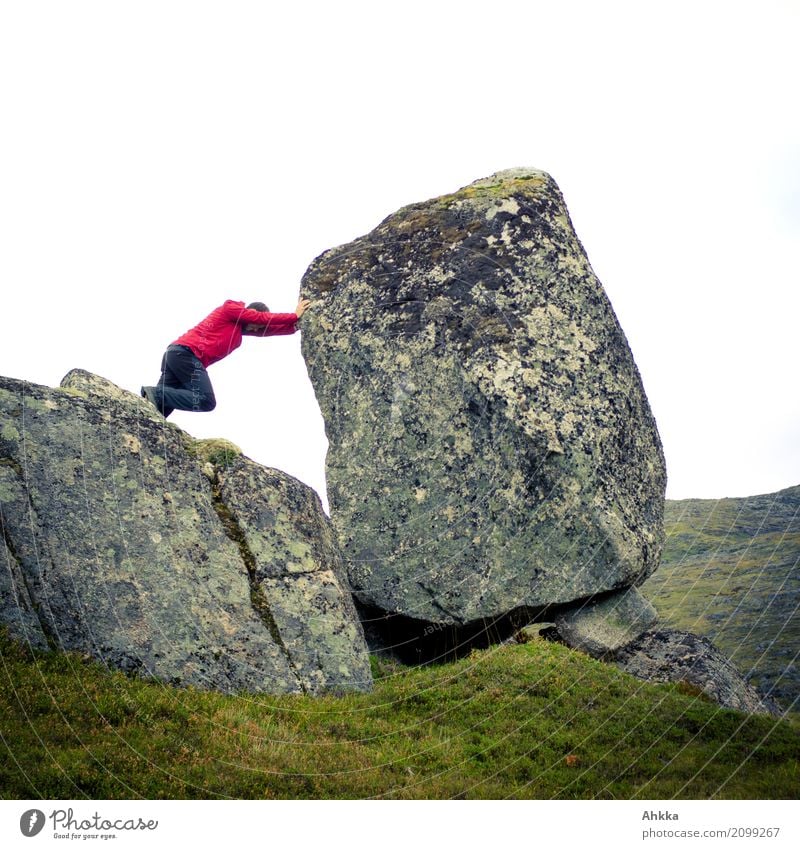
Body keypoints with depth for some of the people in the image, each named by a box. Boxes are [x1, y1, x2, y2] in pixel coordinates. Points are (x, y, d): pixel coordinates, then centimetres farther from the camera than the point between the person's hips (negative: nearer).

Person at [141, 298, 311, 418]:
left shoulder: (240, 327, 28)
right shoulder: (231, 309, 3)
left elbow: (267, 328, 27)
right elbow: (264, 319, 2)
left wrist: (296, 324, 22)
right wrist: (295, 316, 9)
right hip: (186, 353, -10)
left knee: (159, 405, -1)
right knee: (205, 401, -17)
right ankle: (156, 394, -23)